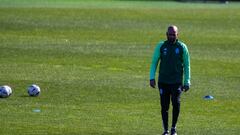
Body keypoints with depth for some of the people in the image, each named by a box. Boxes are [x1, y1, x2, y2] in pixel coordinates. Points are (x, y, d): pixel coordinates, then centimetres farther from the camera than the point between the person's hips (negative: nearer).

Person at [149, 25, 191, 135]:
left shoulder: (182, 47, 2)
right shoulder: (161, 46, 5)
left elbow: (187, 65, 8)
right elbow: (154, 62, 10)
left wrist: (187, 82, 3)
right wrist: (152, 78, 0)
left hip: (177, 82, -1)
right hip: (163, 81, 1)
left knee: (176, 104, -14)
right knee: (164, 106, 2)